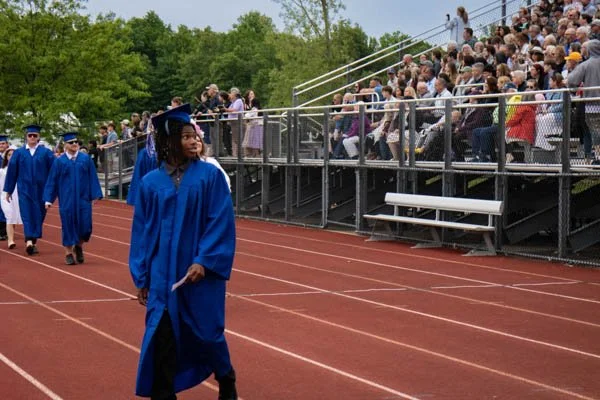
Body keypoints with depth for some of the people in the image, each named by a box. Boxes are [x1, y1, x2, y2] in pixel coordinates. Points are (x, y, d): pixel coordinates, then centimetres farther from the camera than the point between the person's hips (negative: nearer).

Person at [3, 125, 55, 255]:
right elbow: (12, 171, 8)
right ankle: (29, 241, -23)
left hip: (41, 189, 0)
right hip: (25, 189, 0)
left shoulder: (46, 153, 1)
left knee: (38, 215, 5)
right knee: (27, 214, -11)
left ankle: (33, 241, 17)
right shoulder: (19, 153, 5)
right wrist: (8, 190, 7)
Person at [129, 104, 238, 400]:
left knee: (207, 333, 9)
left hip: (202, 272, -1)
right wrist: (142, 277, 3)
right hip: (163, 274, 2)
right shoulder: (151, 183, 2)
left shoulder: (210, 175, -5)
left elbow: (222, 223, -8)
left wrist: (204, 261, -18)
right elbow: (142, 231, 6)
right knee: (162, 336, -1)